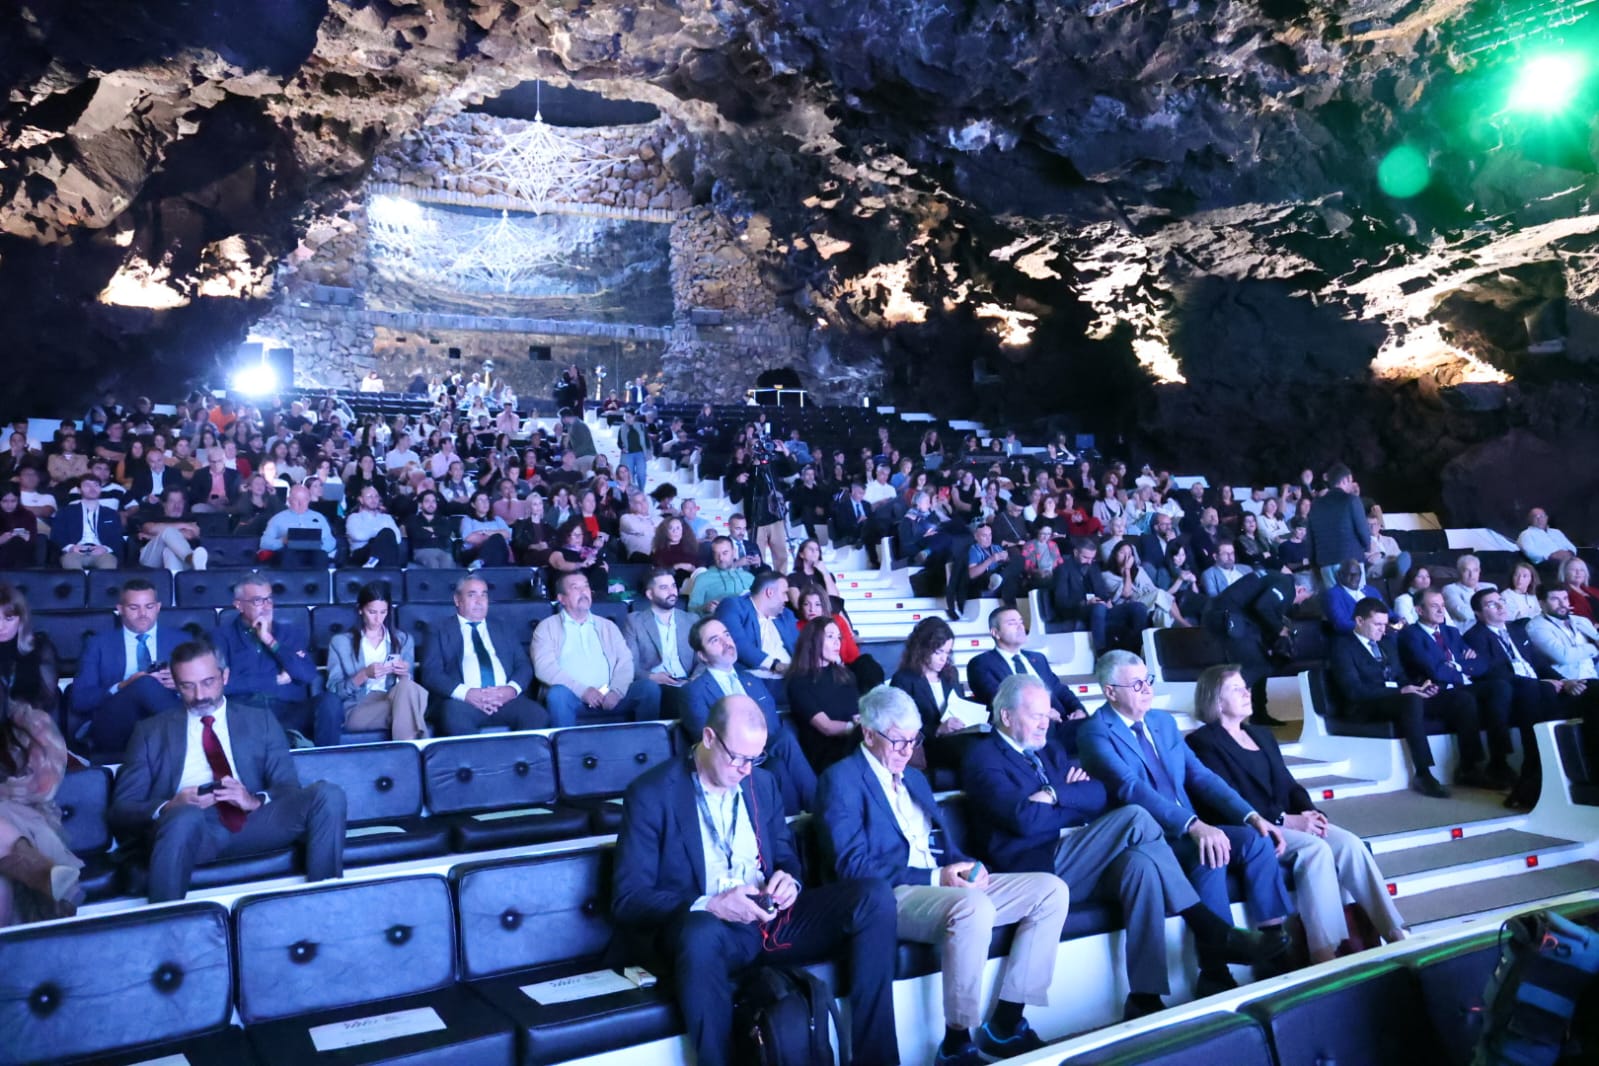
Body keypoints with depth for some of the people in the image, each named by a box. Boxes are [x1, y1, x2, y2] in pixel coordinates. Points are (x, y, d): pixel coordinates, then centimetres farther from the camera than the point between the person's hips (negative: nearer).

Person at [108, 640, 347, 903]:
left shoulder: (261, 721, 20)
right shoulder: (151, 730, 19)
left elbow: (289, 789, 12)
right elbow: (121, 808, 11)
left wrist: (256, 800, -12)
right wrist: (167, 808, -12)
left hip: (250, 824, 2)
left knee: (327, 794, -25)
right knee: (185, 816, -39)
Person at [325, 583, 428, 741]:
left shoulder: (404, 639, 18)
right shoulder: (340, 642, 10)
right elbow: (334, 691, 3)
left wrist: (404, 674, -8)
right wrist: (364, 675, -13)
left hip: (397, 702, 3)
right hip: (357, 710, -3)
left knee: (407, 686, -35)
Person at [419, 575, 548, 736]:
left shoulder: (502, 629, 26)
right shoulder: (442, 633, 16)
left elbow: (524, 665, 17)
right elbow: (430, 673, 4)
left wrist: (512, 688, -7)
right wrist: (465, 692, -14)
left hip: (506, 698, 2)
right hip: (463, 701, -2)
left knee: (538, 714, -29)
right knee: (454, 716, -37)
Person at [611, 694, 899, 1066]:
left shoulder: (762, 783, 11)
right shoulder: (652, 794, -6)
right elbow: (628, 898, -10)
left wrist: (787, 880, -5)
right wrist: (708, 905, -25)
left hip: (770, 920, 5)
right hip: (704, 928, -5)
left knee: (875, 896, -16)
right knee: (701, 931, -43)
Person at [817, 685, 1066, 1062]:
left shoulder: (914, 778, 22)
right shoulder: (841, 779, -6)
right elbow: (852, 865, -15)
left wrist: (965, 866, -6)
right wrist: (935, 877, -21)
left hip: (945, 884, 9)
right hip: (889, 896, -8)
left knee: (1051, 890, -5)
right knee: (974, 906, -37)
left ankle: (1004, 1023, -3)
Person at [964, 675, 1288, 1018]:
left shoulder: (1049, 750, 23)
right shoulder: (983, 758, -3)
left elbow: (1099, 794, 8)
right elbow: (1025, 820, -18)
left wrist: (1055, 795, -9)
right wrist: (1076, 803, -2)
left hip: (1078, 864, 8)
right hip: (1038, 870, -8)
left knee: (1140, 862, -27)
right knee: (1135, 817, -24)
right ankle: (1214, 932, -17)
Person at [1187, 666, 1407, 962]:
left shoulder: (1262, 735, 23)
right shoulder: (1203, 743, -5)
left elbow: (1289, 784, 17)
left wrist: (1308, 812, -6)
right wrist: (1285, 820, -20)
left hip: (1289, 820, 7)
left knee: (1349, 842, -18)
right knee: (1315, 848, -31)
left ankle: (1394, 934, -17)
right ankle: (1324, 953, -32)